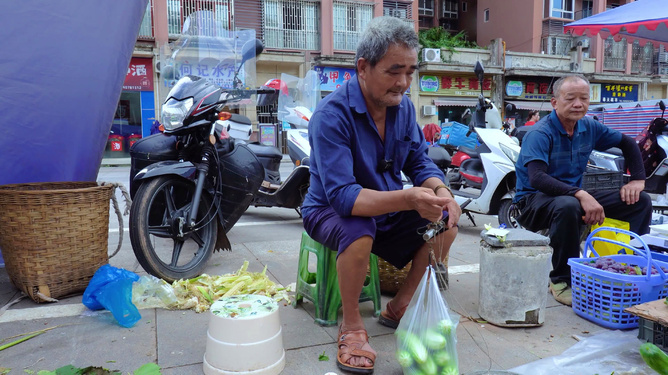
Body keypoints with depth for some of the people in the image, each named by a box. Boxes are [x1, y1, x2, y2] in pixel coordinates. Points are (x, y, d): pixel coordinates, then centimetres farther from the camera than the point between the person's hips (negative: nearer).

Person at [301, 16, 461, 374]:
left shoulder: (403, 106, -5)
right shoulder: (332, 114, -27)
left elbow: (420, 161, 0)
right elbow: (342, 195, -35)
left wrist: (440, 191, -23)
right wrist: (407, 199, -48)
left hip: (388, 208, 7)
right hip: (331, 210, -6)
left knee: (445, 222, -7)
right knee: (359, 234, -37)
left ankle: (400, 307, 8)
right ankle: (352, 326, -10)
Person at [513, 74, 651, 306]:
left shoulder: (589, 128, 4)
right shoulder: (540, 134, -18)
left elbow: (627, 143, 20)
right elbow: (536, 178, -32)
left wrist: (638, 179, 8)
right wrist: (580, 195, -41)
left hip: (576, 195, 8)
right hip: (534, 200, -7)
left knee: (641, 201, 0)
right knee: (568, 206, -41)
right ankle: (561, 280, -23)